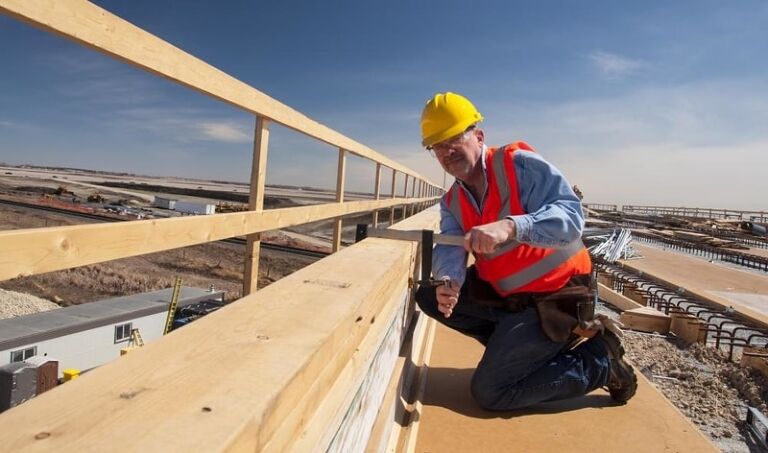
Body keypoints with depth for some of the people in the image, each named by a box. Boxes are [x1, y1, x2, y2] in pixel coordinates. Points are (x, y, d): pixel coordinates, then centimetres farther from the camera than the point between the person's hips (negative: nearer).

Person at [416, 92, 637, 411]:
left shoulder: (519, 163, -18)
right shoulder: (452, 202, 3)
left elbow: (570, 216, -32)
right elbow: (449, 250, -14)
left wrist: (510, 227, -49)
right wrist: (449, 281, -37)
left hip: (555, 296, -7)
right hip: (507, 295, 7)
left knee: (489, 393, -10)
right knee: (429, 297, 0)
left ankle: (599, 359, 6)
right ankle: (521, 344, 6)